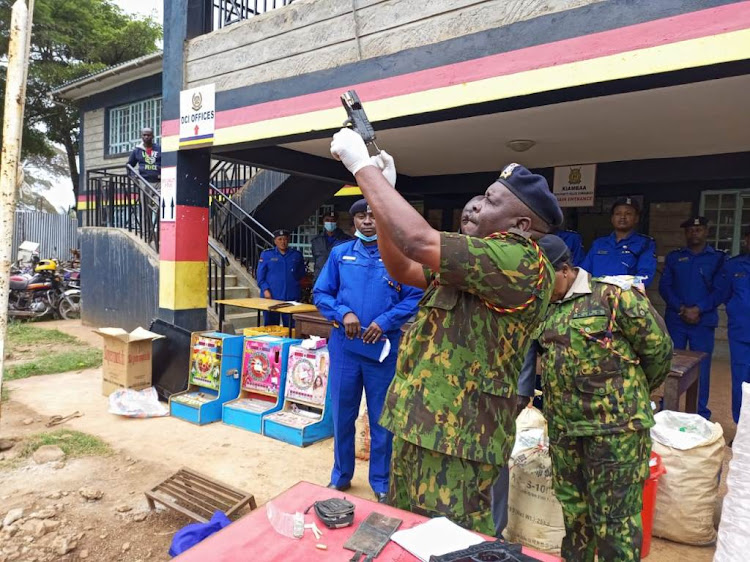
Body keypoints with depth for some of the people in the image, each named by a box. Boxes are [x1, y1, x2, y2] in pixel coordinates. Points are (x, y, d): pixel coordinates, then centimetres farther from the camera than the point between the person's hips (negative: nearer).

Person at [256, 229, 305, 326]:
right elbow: (260, 275, 1)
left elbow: (301, 274, 16)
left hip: (291, 297, 1)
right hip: (271, 297, -1)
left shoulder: (296, 255, 8)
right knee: (271, 325, 5)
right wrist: (265, 289, -10)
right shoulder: (266, 254, 4)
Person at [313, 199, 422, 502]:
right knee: (342, 414, 13)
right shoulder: (340, 253, 5)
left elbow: (415, 298, -4)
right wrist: (343, 313, -12)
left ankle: (381, 482, 28)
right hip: (344, 344, 2)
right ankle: (341, 475, 33)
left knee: (382, 417, 10)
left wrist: (384, 321, -16)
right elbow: (320, 293, 5)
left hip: (383, 346, -2)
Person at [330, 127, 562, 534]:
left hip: (456, 436, -10)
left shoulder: (521, 261, -20)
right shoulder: (478, 265, 12)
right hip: (420, 423, 10)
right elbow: (402, 269, 16)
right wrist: (383, 194, 5)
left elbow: (418, 241, -29)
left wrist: (363, 167, -17)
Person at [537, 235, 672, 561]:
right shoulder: (547, 308, 9)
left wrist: (632, 392, 7)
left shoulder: (613, 294, -11)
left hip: (615, 427, -6)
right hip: (563, 429, 6)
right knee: (573, 511, 19)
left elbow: (658, 347, -6)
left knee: (615, 518, 5)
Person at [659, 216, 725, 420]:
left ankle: (701, 414, 13)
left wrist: (698, 309, -15)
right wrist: (681, 308, -11)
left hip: (703, 321, -1)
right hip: (675, 320, 2)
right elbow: (664, 286, 3)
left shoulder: (718, 258, 6)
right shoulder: (673, 257, 11)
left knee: (701, 368, 1)